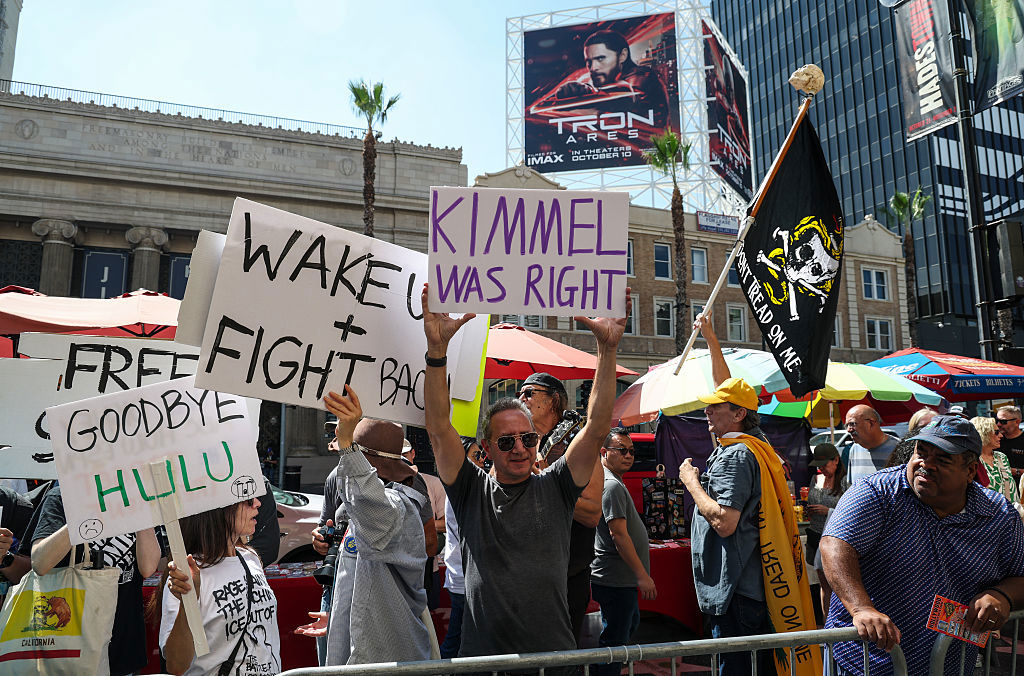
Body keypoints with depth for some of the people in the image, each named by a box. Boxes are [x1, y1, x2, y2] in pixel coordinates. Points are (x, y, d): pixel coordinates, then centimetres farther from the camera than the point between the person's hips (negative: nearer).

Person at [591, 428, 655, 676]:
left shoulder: (614, 483, 15)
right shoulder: (612, 486, -18)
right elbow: (619, 534, -23)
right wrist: (642, 575, -20)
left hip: (619, 579, 11)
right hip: (616, 581, -11)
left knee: (631, 623, 26)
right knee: (614, 642, -4)